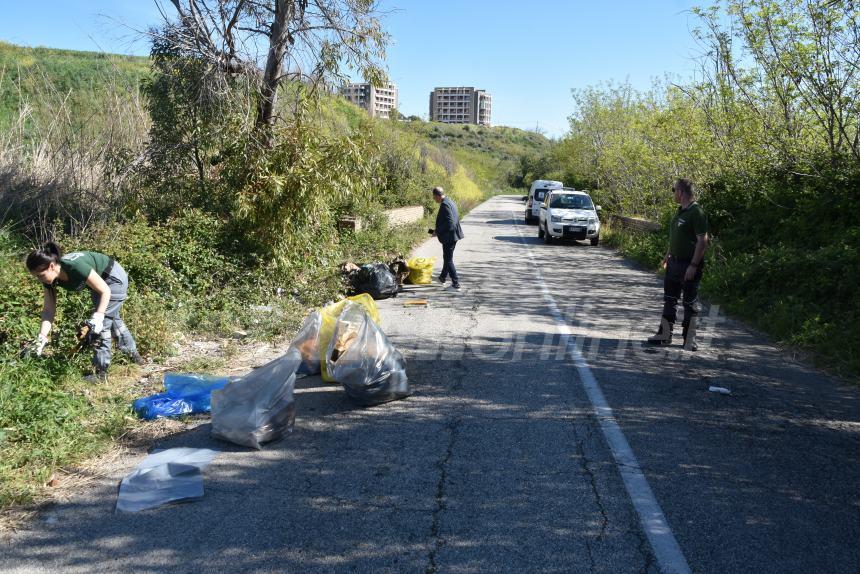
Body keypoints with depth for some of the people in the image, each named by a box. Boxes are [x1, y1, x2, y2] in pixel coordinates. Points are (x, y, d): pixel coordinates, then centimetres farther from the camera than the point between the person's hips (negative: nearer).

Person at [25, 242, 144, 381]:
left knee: (103, 323, -10)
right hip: (99, 280, 8)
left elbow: (105, 291, -30)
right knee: (112, 318, 23)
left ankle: (101, 372, 1)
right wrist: (42, 337, -22)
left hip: (114, 279, -8)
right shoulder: (51, 278, -18)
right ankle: (133, 353, 44)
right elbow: (49, 310, -13)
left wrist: (98, 316, -40)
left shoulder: (75, 267, -39)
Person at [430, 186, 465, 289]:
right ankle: (443, 277, 39)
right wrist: (438, 230, 19)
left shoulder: (444, 205, -20)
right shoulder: (450, 202, 10)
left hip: (449, 236, -10)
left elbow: (449, 222, -26)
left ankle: (456, 283, 0)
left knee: (448, 260, -2)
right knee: (447, 258, 23)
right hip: (453, 235, 10)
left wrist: (437, 231, -16)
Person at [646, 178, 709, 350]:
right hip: (674, 262, 9)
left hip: (689, 265, -9)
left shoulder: (697, 212, -17)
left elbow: (703, 241, -21)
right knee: (669, 299, 15)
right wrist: (667, 256, 21)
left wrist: (693, 266, -23)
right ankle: (664, 335, 26)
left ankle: (690, 341, 11)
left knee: (690, 303, 1)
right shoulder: (680, 211, 12)